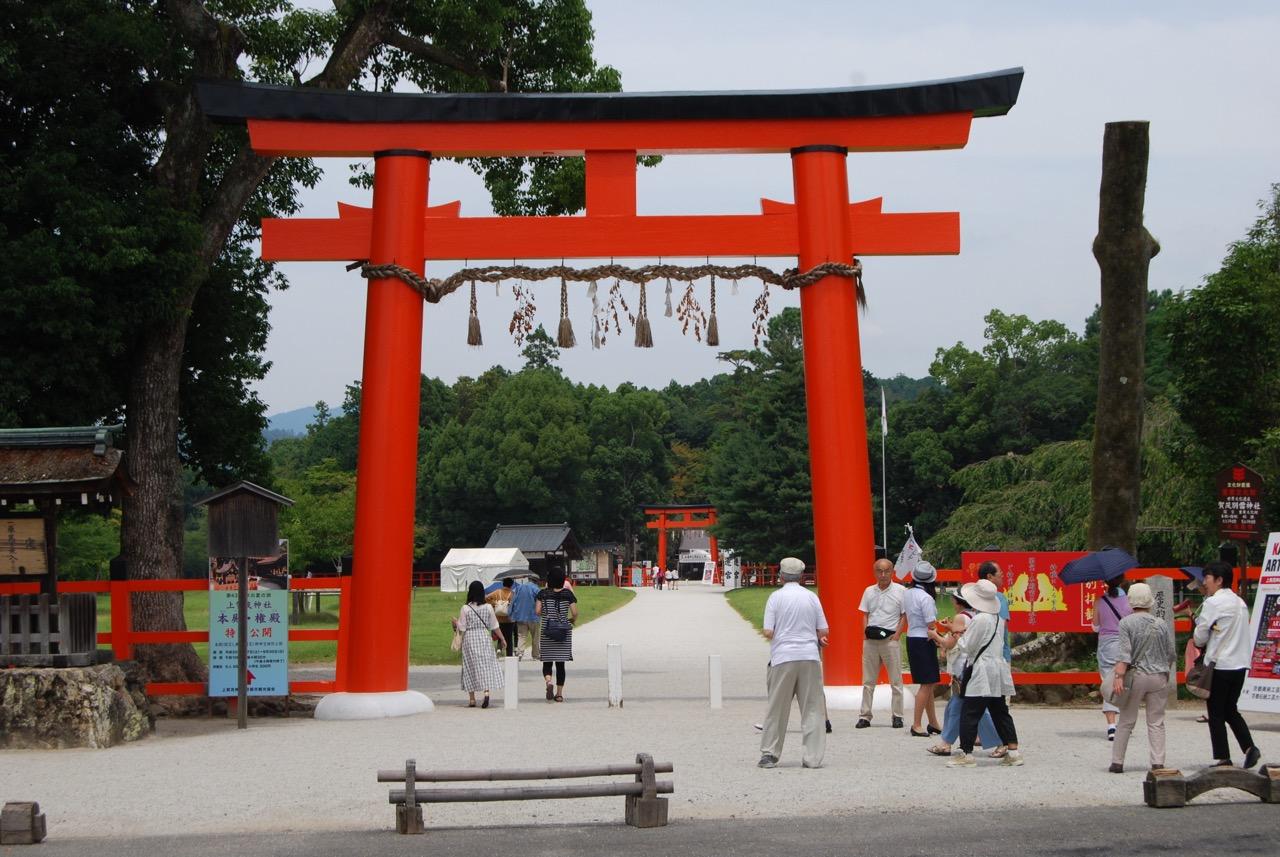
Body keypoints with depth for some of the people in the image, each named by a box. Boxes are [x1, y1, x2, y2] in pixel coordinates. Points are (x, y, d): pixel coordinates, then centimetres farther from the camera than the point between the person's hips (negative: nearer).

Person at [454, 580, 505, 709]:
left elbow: (462, 628, -8)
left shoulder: (465, 608, -9)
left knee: (470, 667, 6)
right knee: (486, 664, 5)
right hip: (484, 637, 1)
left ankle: (472, 699, 8)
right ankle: (487, 691, -16)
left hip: (469, 638, -1)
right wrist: (502, 639, 14)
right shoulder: (488, 607, -2)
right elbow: (494, 626, 2)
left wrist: (455, 623, 12)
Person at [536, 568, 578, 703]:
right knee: (560, 663, 7)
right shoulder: (568, 593, -4)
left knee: (547, 662, 9)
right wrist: (572, 620, 13)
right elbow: (575, 613, -8)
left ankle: (548, 682, -19)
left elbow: (538, 611, -7)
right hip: (564, 631, 0)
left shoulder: (543, 594, -2)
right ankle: (559, 693, 9)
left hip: (546, 631, 0)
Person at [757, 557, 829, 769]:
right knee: (812, 708, 4)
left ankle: (769, 753, 11)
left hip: (783, 658, -1)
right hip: (810, 657, 1)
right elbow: (824, 632, 4)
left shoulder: (776, 597, -2)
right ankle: (813, 757, 0)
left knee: (777, 708, 8)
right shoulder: (811, 597, 4)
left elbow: (768, 632, -6)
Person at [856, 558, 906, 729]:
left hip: (890, 639, -4)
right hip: (870, 640, 4)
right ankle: (865, 716, 10)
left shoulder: (901, 591, -1)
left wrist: (897, 634, -10)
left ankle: (897, 716, 6)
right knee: (868, 681, 6)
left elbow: (905, 615, 0)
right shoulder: (869, 591, 11)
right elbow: (865, 614, 14)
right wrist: (865, 633, 0)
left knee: (895, 680, 1)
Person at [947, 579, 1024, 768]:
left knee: (969, 713, -5)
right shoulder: (998, 619, 12)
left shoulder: (979, 619, -16)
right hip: (998, 669, 9)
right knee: (1000, 712, 13)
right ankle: (1013, 750, 13)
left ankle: (966, 753, -5)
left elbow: (966, 647, -12)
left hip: (982, 672, -9)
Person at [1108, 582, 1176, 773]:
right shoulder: (1162, 624, 3)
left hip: (1136, 676, -2)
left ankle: (1117, 762, 8)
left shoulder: (1126, 623, -6)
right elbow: (1171, 654, 10)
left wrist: (1119, 676, -18)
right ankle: (1158, 762, 0)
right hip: (1159, 677, 2)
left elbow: (1124, 652, -15)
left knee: (1126, 722, 6)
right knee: (1156, 723, 6)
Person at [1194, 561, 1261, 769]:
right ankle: (1249, 748, 1)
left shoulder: (1213, 603, -12)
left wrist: (1201, 645, 12)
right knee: (1230, 710, 17)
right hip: (1240, 664, 7)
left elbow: (1200, 637, -10)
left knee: (1216, 714, 3)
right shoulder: (1240, 602, 12)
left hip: (1219, 666, -7)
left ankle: (1222, 758, 3)